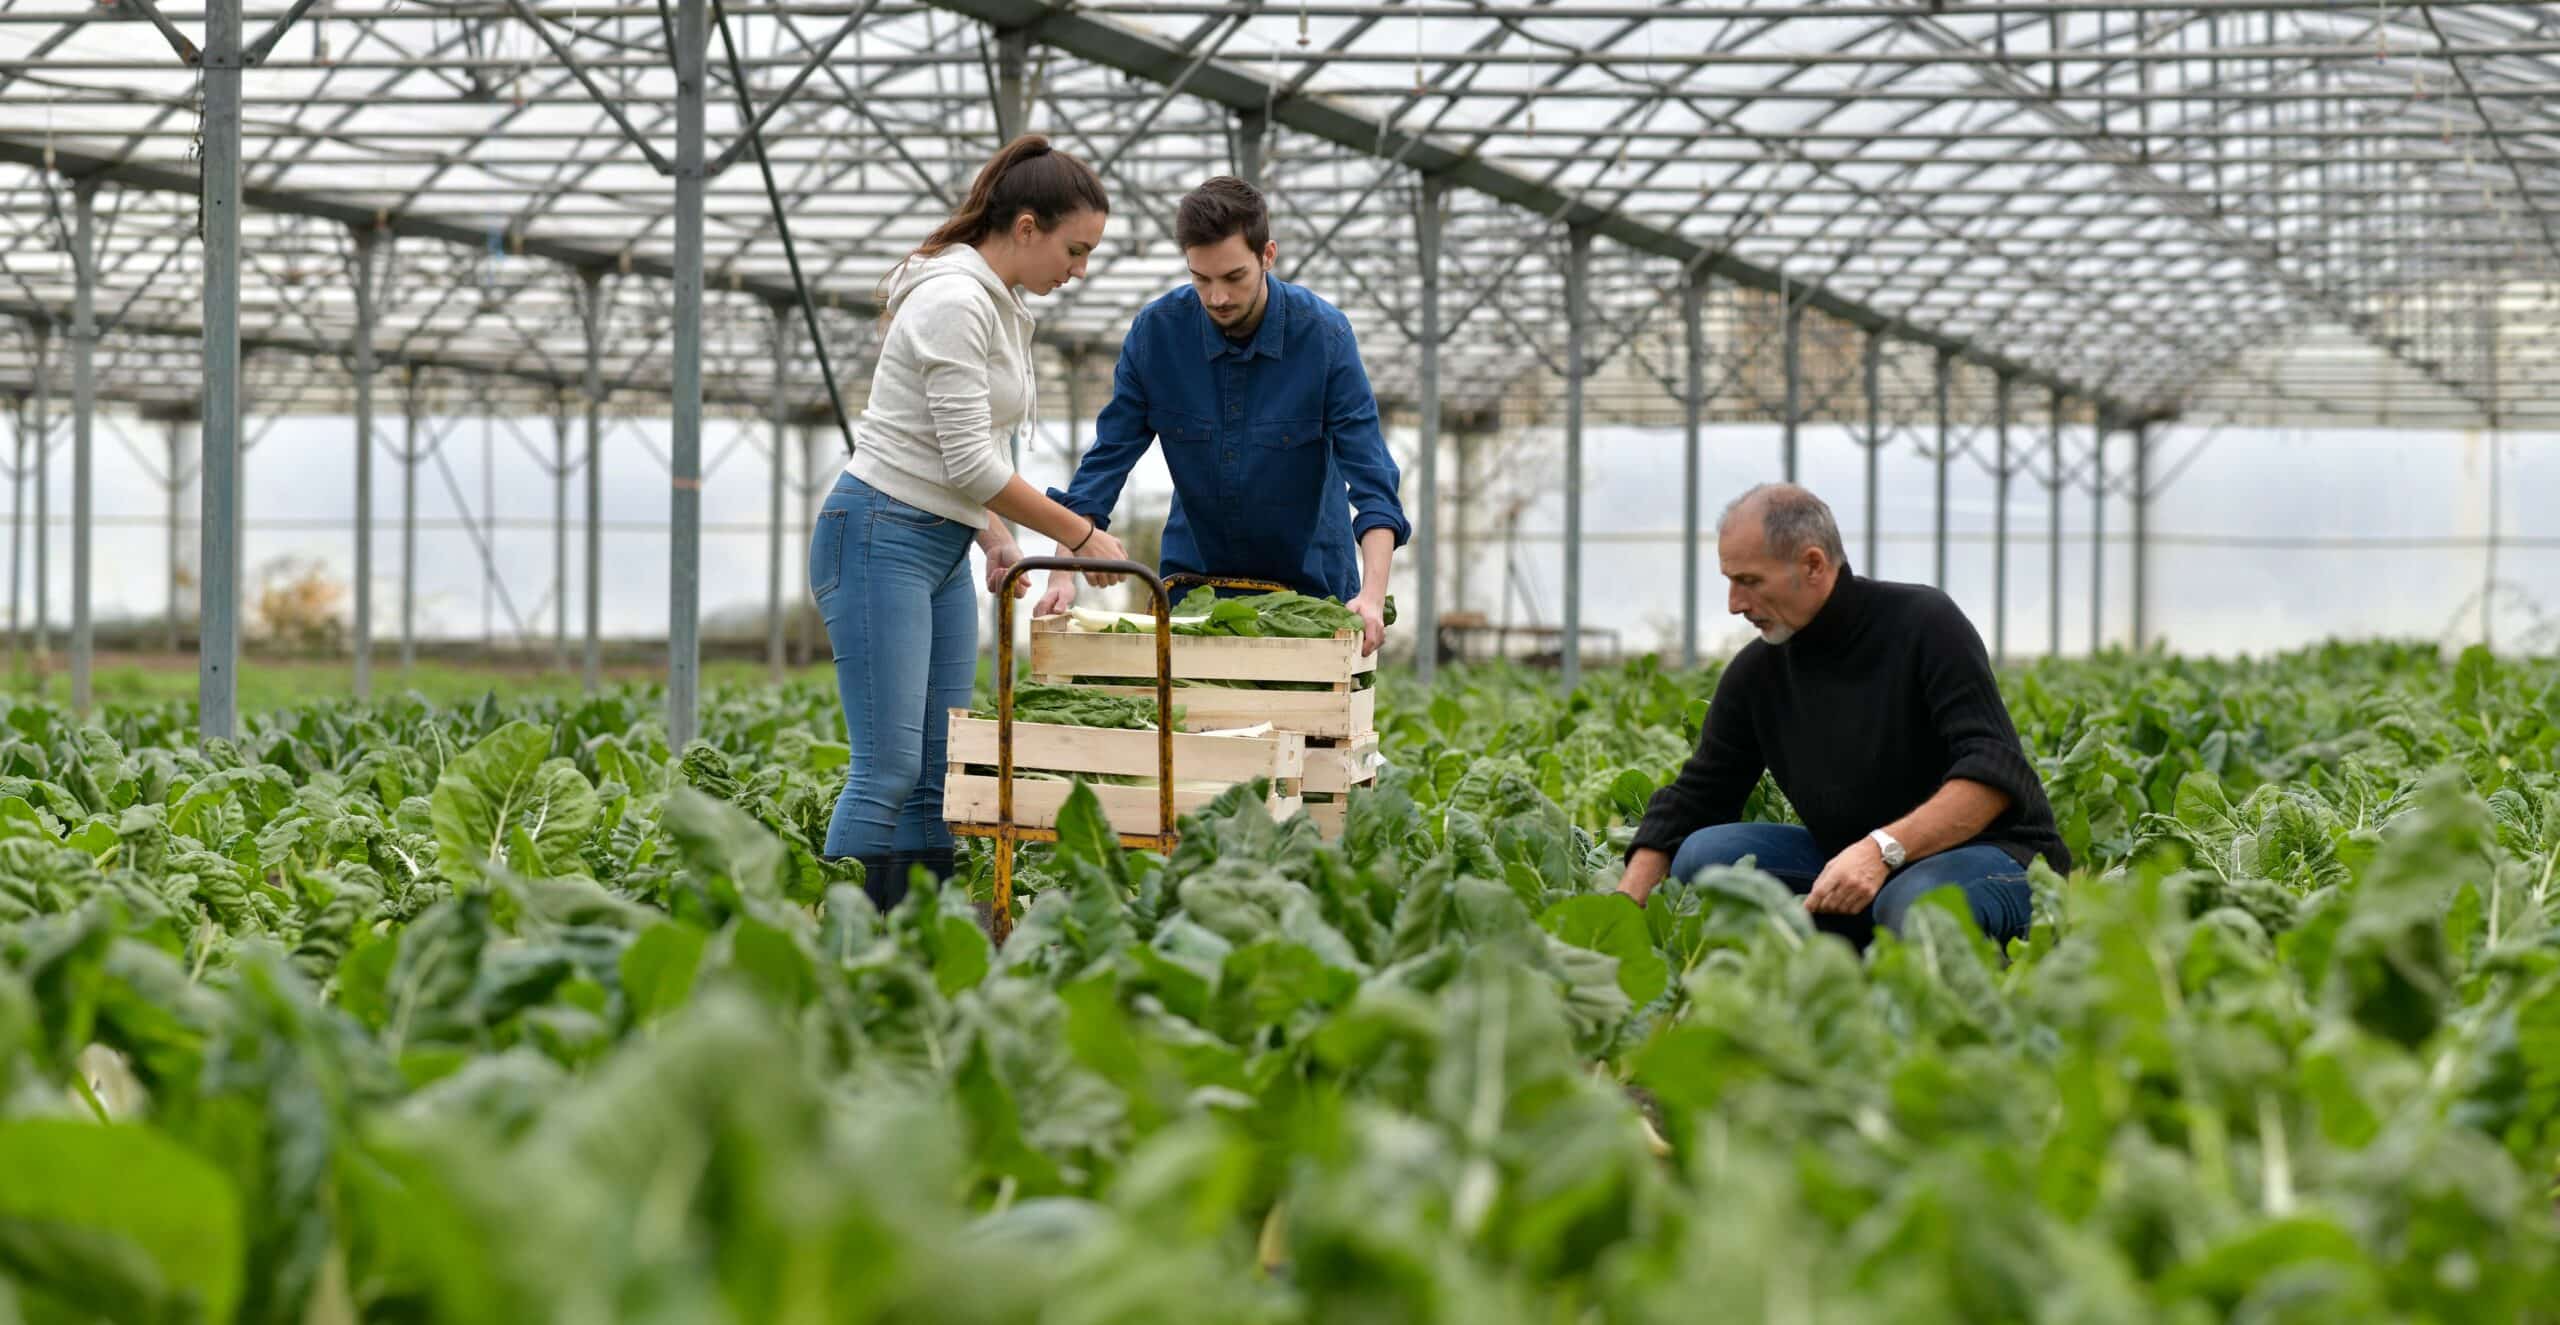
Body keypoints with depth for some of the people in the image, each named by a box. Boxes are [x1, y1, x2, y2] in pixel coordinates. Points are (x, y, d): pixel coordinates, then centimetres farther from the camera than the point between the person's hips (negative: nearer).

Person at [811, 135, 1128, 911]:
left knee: (939, 775, 5)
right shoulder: (955, 301, -16)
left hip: (942, 551, 10)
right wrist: (1080, 535, -11)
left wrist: (995, 539, 8)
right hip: (880, 538, -10)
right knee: (887, 773, -14)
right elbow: (968, 462, -19)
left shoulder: (1001, 306, 15)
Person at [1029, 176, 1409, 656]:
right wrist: (1063, 576, -22)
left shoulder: (1324, 334, -19)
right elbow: (1108, 459, -10)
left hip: (1309, 577, -2)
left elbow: (1371, 476, -23)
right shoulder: (1156, 332, -13)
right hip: (1193, 568, 2)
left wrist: (1373, 595, -37)